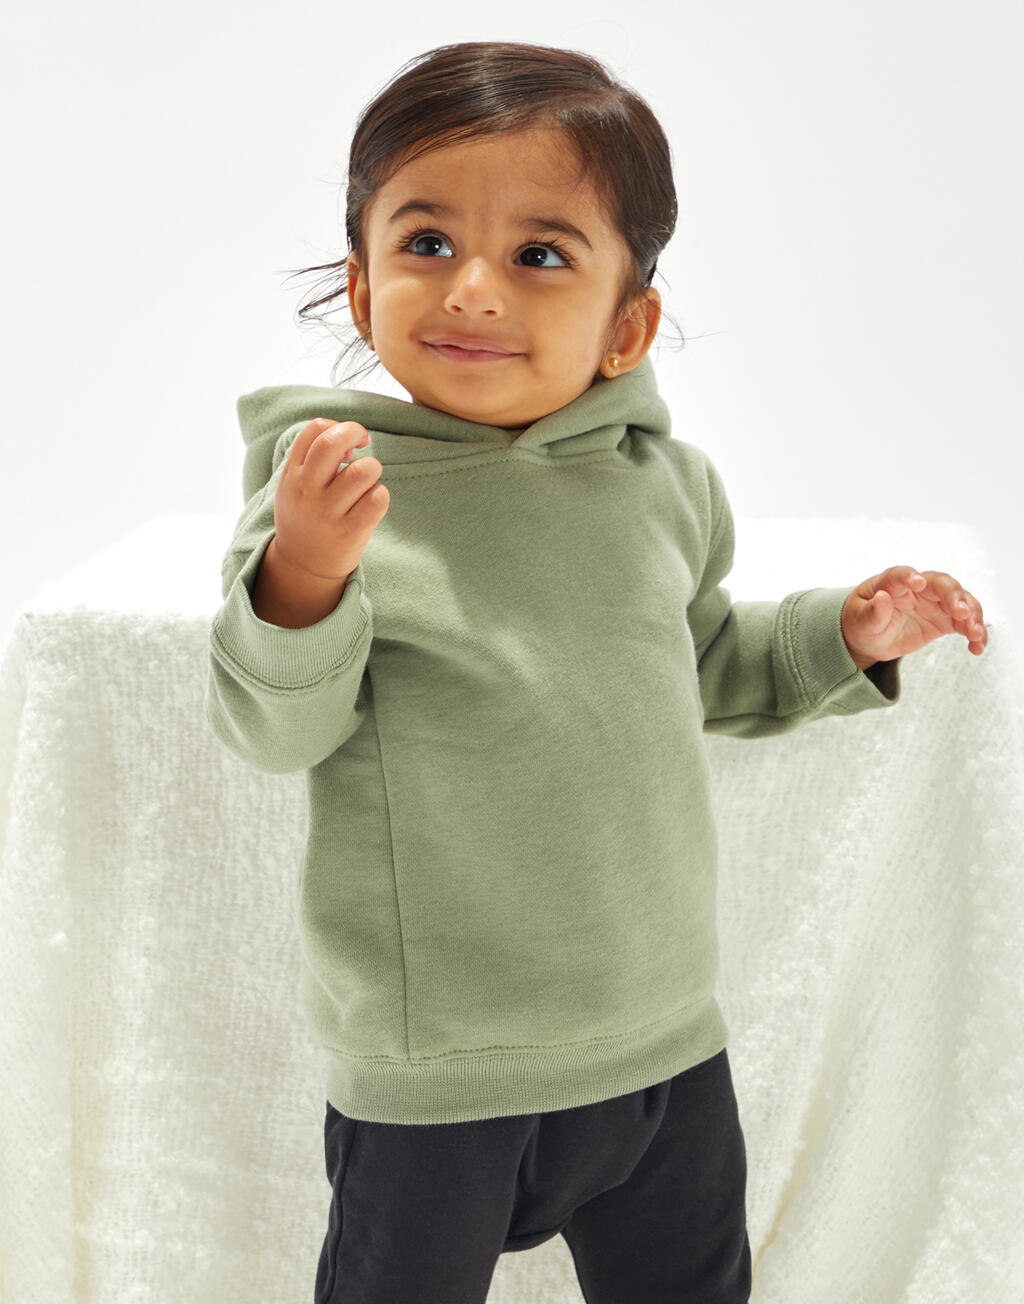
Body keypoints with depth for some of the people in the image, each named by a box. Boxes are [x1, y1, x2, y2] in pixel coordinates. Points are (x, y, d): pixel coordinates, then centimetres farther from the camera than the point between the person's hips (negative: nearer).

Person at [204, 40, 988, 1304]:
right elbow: (272, 729, -17)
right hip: (432, 1073, -4)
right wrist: (302, 580, -35)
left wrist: (842, 636, 1)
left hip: (667, 1038, 4)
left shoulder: (662, 482, -1)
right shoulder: (329, 483, -14)